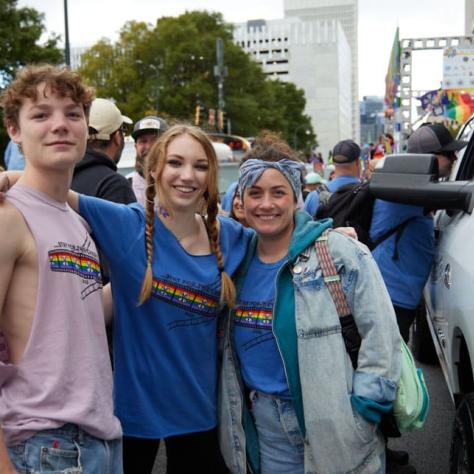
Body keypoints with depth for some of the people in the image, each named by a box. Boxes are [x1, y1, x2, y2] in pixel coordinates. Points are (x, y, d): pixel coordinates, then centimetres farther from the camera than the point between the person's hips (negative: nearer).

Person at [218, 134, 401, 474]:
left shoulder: (338, 252, -12)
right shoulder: (240, 261, 3)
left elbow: (382, 334, -13)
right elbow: (227, 344, 16)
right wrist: (254, 401, 13)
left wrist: (364, 406, -14)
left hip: (333, 430, -4)